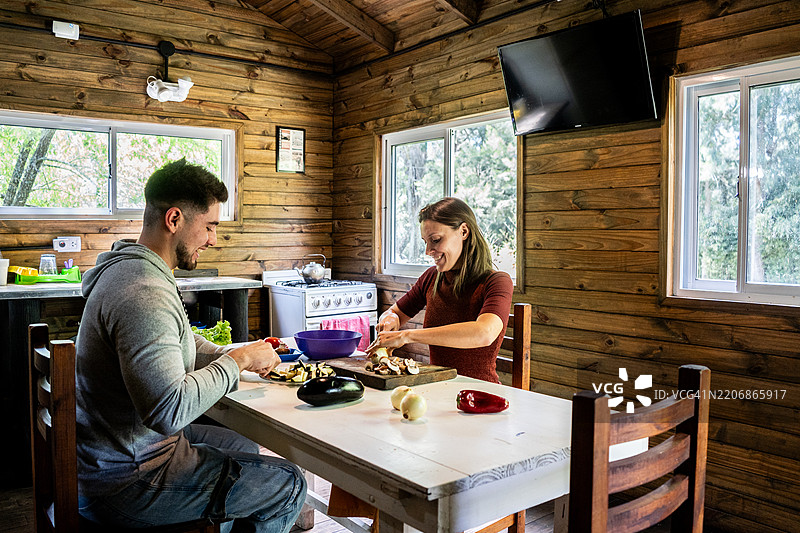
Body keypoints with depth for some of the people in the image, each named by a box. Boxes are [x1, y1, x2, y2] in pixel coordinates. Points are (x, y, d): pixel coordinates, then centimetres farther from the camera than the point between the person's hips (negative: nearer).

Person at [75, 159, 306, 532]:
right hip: (125, 481, -10)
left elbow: (170, 345, 20)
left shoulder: (130, 268, 7)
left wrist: (243, 354, 6)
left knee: (242, 449, 27)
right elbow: (169, 410, -35)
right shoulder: (144, 293, -29)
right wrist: (237, 360, -21)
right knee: (288, 484, -2)